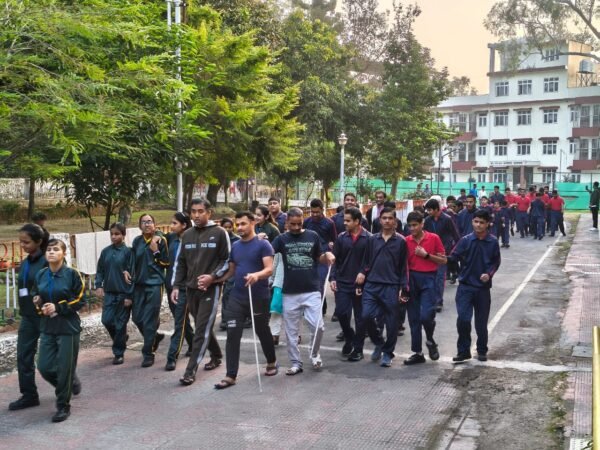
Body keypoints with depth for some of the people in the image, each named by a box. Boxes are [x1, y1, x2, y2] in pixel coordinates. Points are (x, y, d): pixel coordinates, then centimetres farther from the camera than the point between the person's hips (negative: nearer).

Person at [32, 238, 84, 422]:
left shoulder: (72, 274, -10)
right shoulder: (40, 275, 5)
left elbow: (80, 300, -9)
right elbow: (35, 297, 17)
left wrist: (58, 308, -18)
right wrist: (41, 308, -4)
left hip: (68, 328, -5)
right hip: (47, 328, 5)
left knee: (64, 368, 1)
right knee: (44, 367, 5)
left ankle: (63, 407, 17)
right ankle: (71, 383, 34)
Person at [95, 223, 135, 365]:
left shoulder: (128, 252, -7)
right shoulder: (105, 251, 6)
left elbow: (131, 274, -9)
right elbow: (100, 270, 12)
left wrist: (129, 295, -12)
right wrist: (98, 286, -4)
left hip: (123, 293, -4)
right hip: (109, 293, 4)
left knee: (120, 324, 1)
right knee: (107, 320, 1)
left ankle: (119, 353, 14)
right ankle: (121, 338, 29)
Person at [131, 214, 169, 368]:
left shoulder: (160, 240, -4)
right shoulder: (137, 241, 8)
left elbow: (166, 263, -4)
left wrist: (156, 251, -16)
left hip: (154, 284, -5)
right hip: (139, 283, 5)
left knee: (150, 320, -4)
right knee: (137, 317, 8)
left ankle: (148, 354, 6)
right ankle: (155, 337, 34)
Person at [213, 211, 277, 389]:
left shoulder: (263, 245, -9)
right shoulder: (235, 246, 9)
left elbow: (269, 269, -19)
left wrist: (257, 275, -40)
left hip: (259, 298, -4)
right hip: (237, 298, 4)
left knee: (262, 332, 13)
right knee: (232, 335, -4)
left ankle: (272, 362, 38)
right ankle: (231, 376, 0)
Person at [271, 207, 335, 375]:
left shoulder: (313, 236, 2)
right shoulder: (282, 239, 0)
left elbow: (320, 258, 11)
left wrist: (328, 255, -11)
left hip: (312, 290, -1)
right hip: (290, 292, 1)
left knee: (317, 326, -6)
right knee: (291, 331, 8)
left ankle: (315, 354, 22)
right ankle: (296, 363, 22)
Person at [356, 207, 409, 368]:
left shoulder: (401, 241, 2)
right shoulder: (372, 239, 10)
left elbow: (403, 266, 1)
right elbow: (366, 262, 13)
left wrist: (403, 289, -4)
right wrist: (361, 280, 9)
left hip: (391, 287, -2)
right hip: (371, 285, 2)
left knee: (391, 321, 2)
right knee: (366, 316, -8)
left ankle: (387, 353, 19)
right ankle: (378, 343, 17)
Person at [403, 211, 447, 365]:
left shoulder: (434, 238, -2)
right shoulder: (407, 241, 5)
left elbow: (443, 260, 1)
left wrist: (426, 255, -11)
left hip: (428, 278, -3)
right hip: (412, 278, 3)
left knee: (426, 315, -15)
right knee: (413, 318, 6)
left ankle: (430, 341, 16)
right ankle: (418, 353, 16)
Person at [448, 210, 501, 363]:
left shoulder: (493, 242, -2)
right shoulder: (466, 240, -4)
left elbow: (496, 262, 5)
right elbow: (454, 257, -9)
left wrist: (489, 274, -11)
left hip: (483, 287, 1)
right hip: (465, 286, -1)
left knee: (481, 322, 10)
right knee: (463, 319, -10)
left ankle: (482, 351, 30)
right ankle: (463, 351, 6)